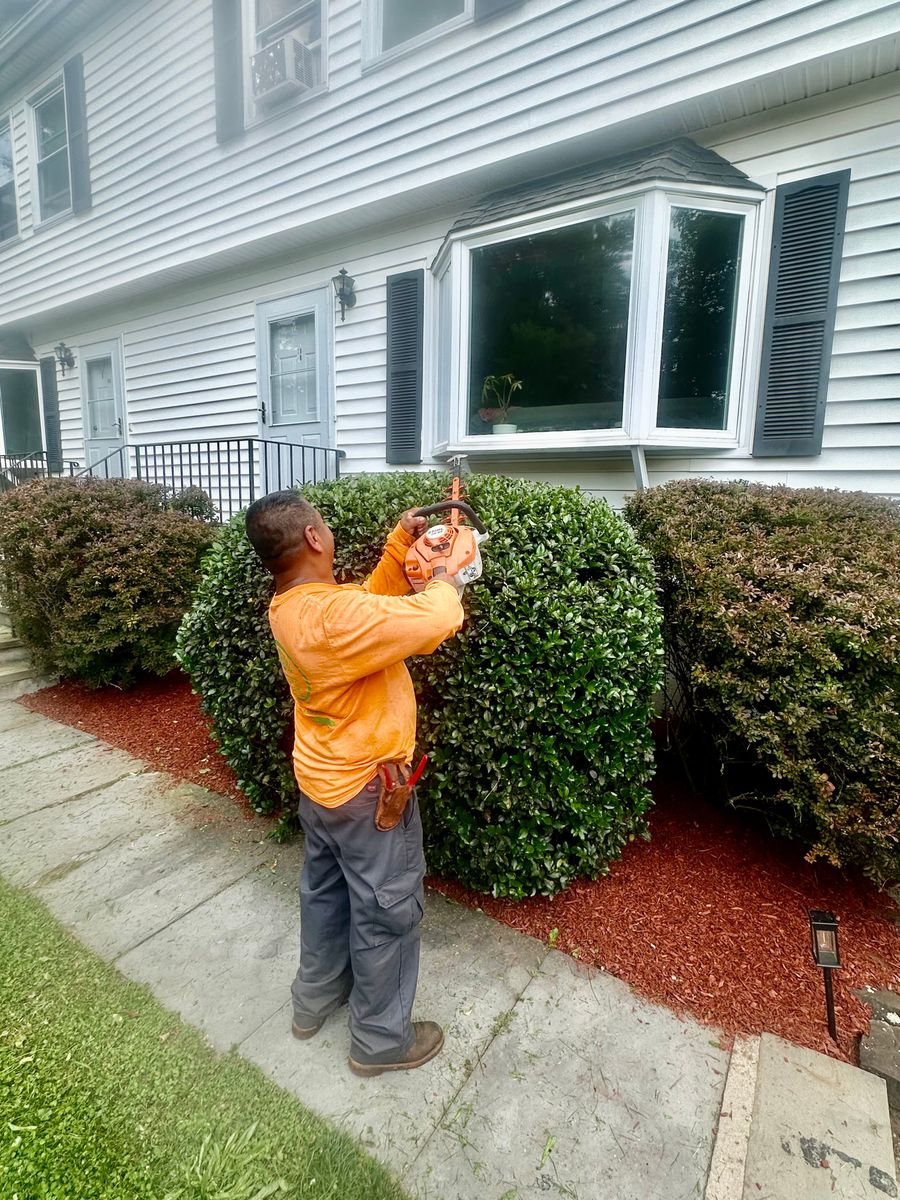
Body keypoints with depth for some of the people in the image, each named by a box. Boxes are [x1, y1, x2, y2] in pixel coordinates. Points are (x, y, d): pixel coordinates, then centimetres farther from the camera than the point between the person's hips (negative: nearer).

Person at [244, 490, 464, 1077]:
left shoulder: (289, 606, -3)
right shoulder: (335, 616, -33)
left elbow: (372, 600, 9)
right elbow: (442, 618, -33)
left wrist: (400, 546, 1)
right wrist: (443, 574, -13)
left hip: (321, 781, 9)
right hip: (365, 790, -9)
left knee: (326, 890, 27)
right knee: (386, 912, 13)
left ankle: (316, 996, 50)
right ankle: (382, 1039, 35)